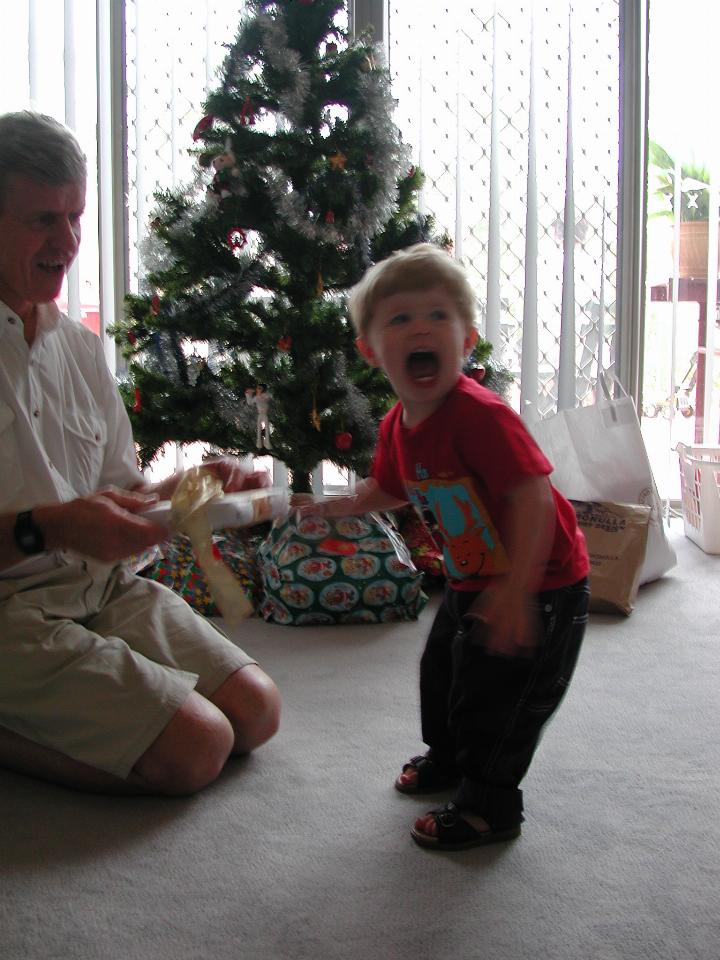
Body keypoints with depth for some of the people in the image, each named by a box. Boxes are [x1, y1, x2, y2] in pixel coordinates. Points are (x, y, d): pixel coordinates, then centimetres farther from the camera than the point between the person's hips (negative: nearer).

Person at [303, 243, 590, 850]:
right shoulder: (398, 428, -4)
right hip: (472, 580, 9)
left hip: (542, 586, -9)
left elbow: (533, 497, -36)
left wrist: (515, 591, -39)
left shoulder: (480, 415, -32)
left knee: (495, 693, -3)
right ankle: (448, 757, 50)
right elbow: (389, 489, 17)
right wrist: (341, 507, 7)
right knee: (443, 670, 23)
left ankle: (489, 807, 18)